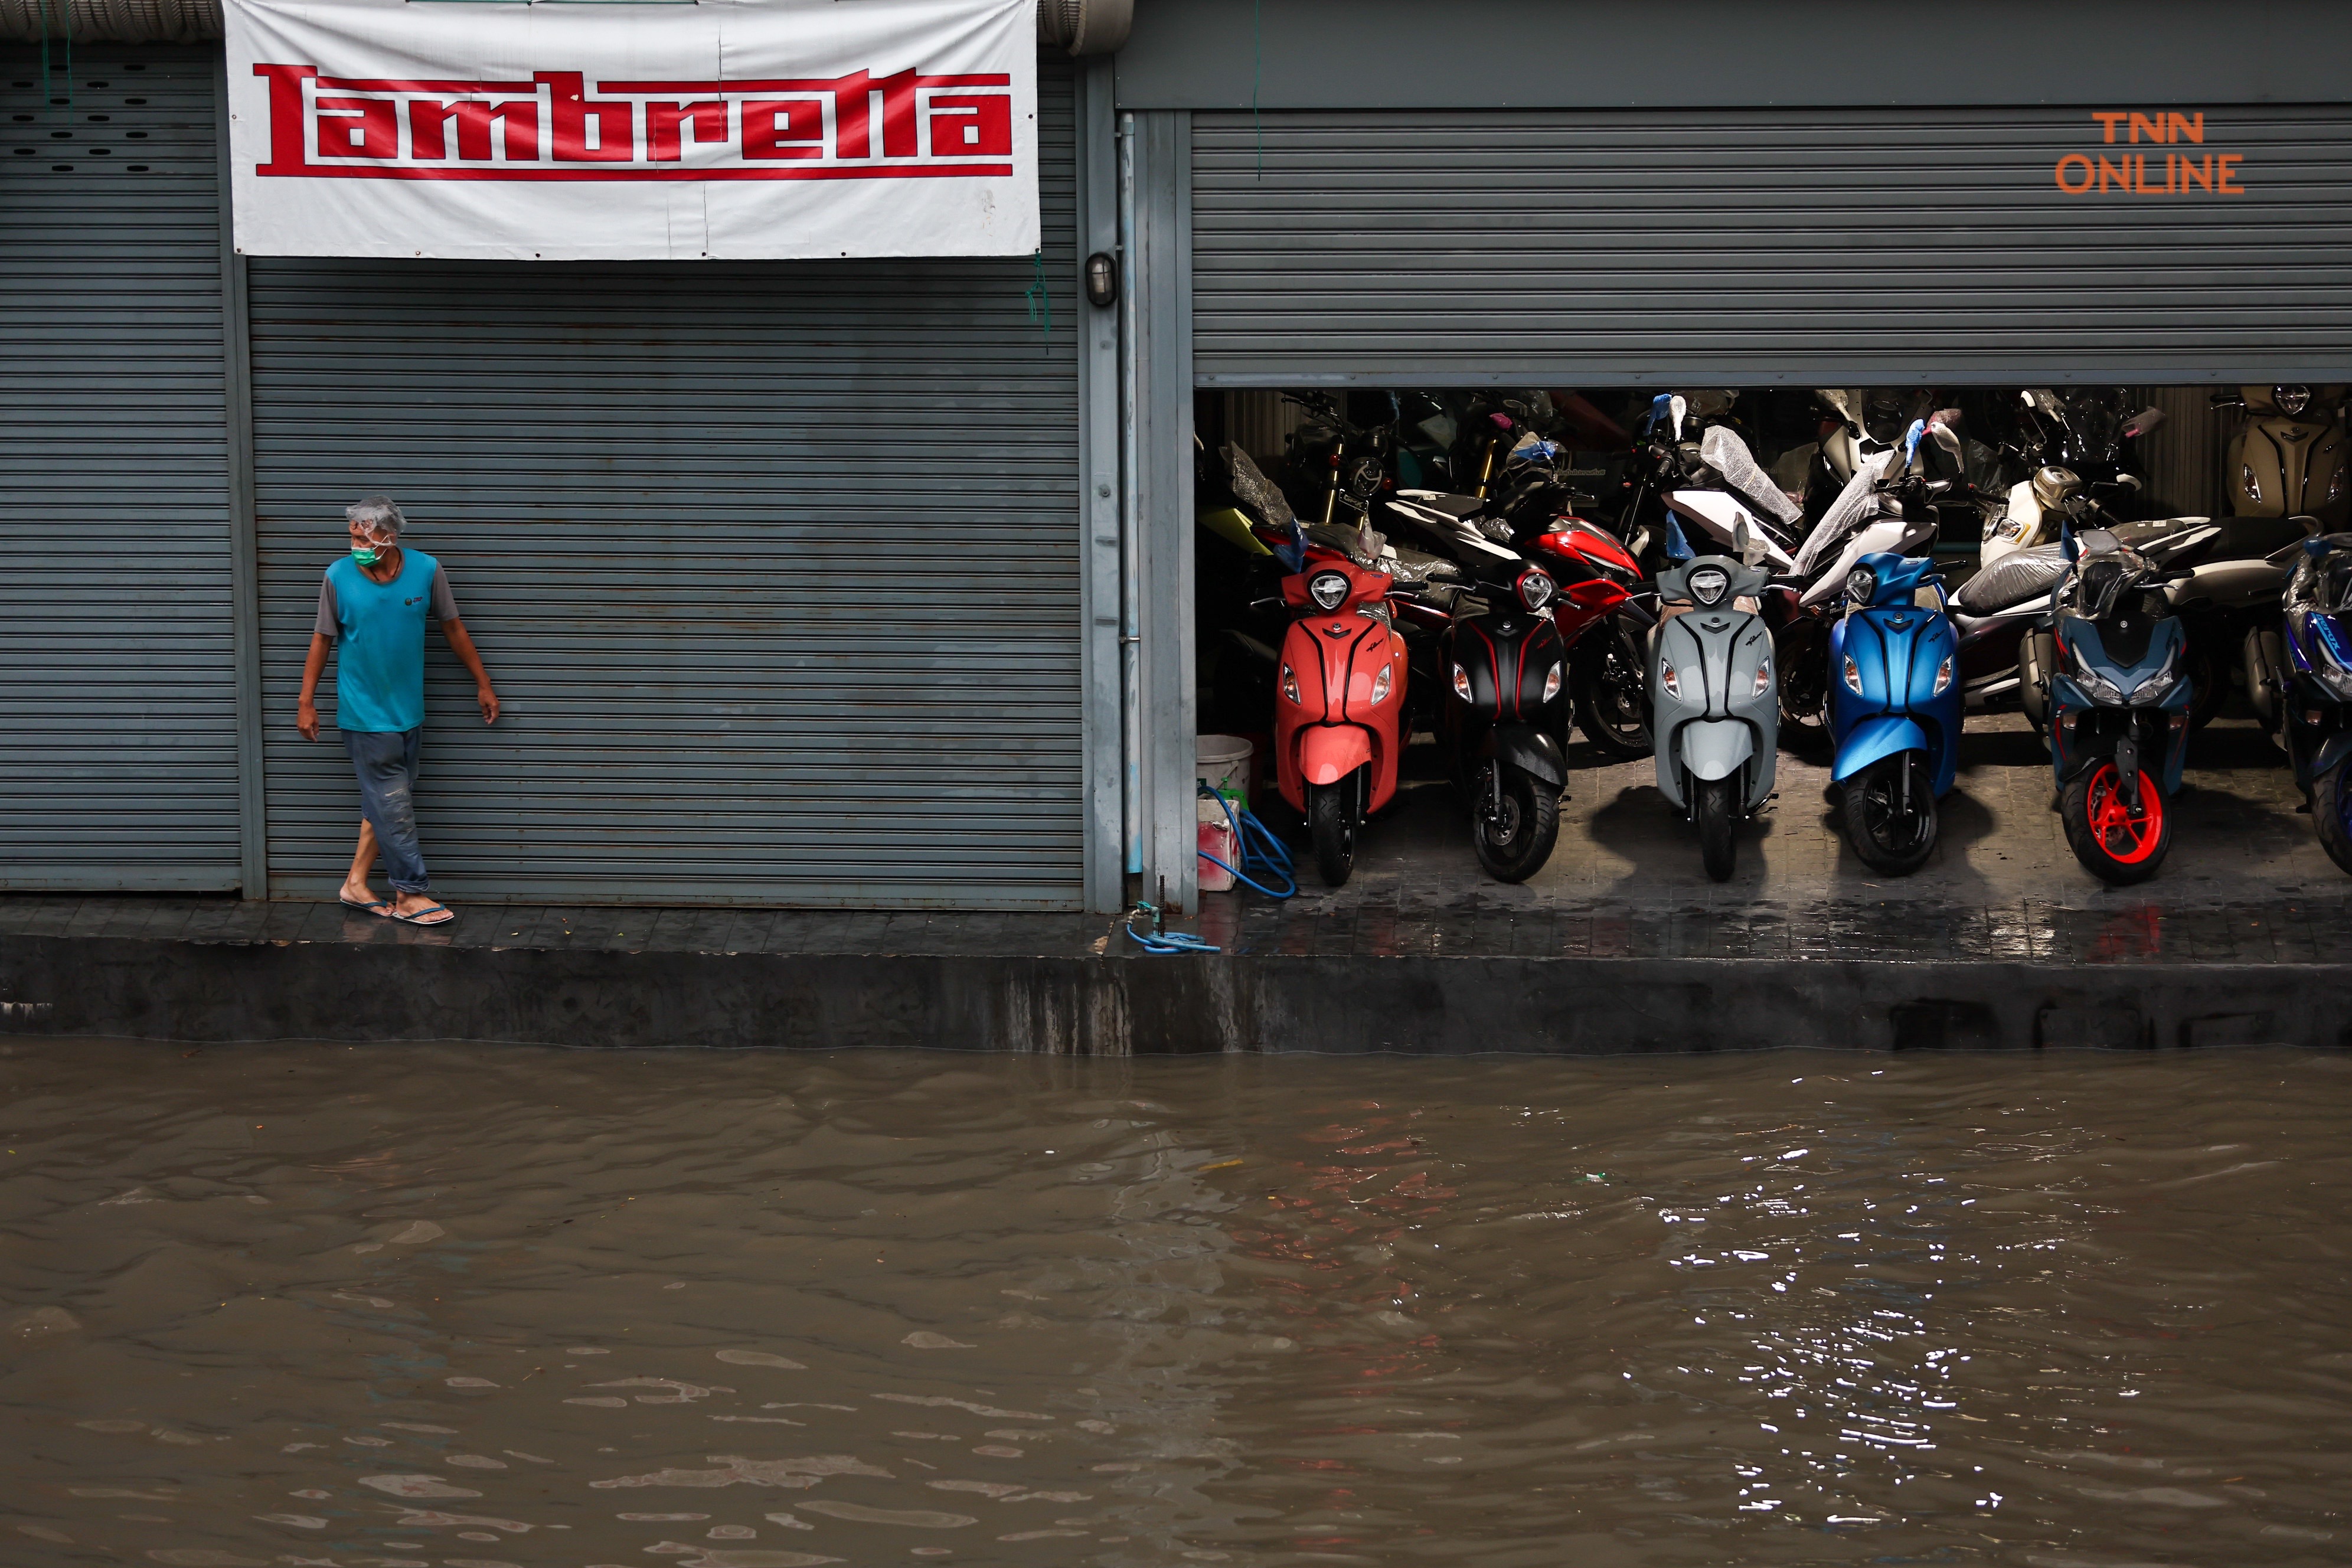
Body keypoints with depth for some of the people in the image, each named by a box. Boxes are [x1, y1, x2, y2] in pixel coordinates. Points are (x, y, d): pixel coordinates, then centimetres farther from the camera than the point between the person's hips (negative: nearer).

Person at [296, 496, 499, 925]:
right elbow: (322, 640, -2)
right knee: (392, 806, -1)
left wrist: (483, 684, 10)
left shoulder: (426, 571, -6)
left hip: (408, 711, 4)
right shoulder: (339, 577, -11)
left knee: (384, 803, 10)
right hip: (365, 714, -4)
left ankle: (357, 883, 21)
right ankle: (410, 894, 6)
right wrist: (306, 703, 0)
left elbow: (453, 629, 5)